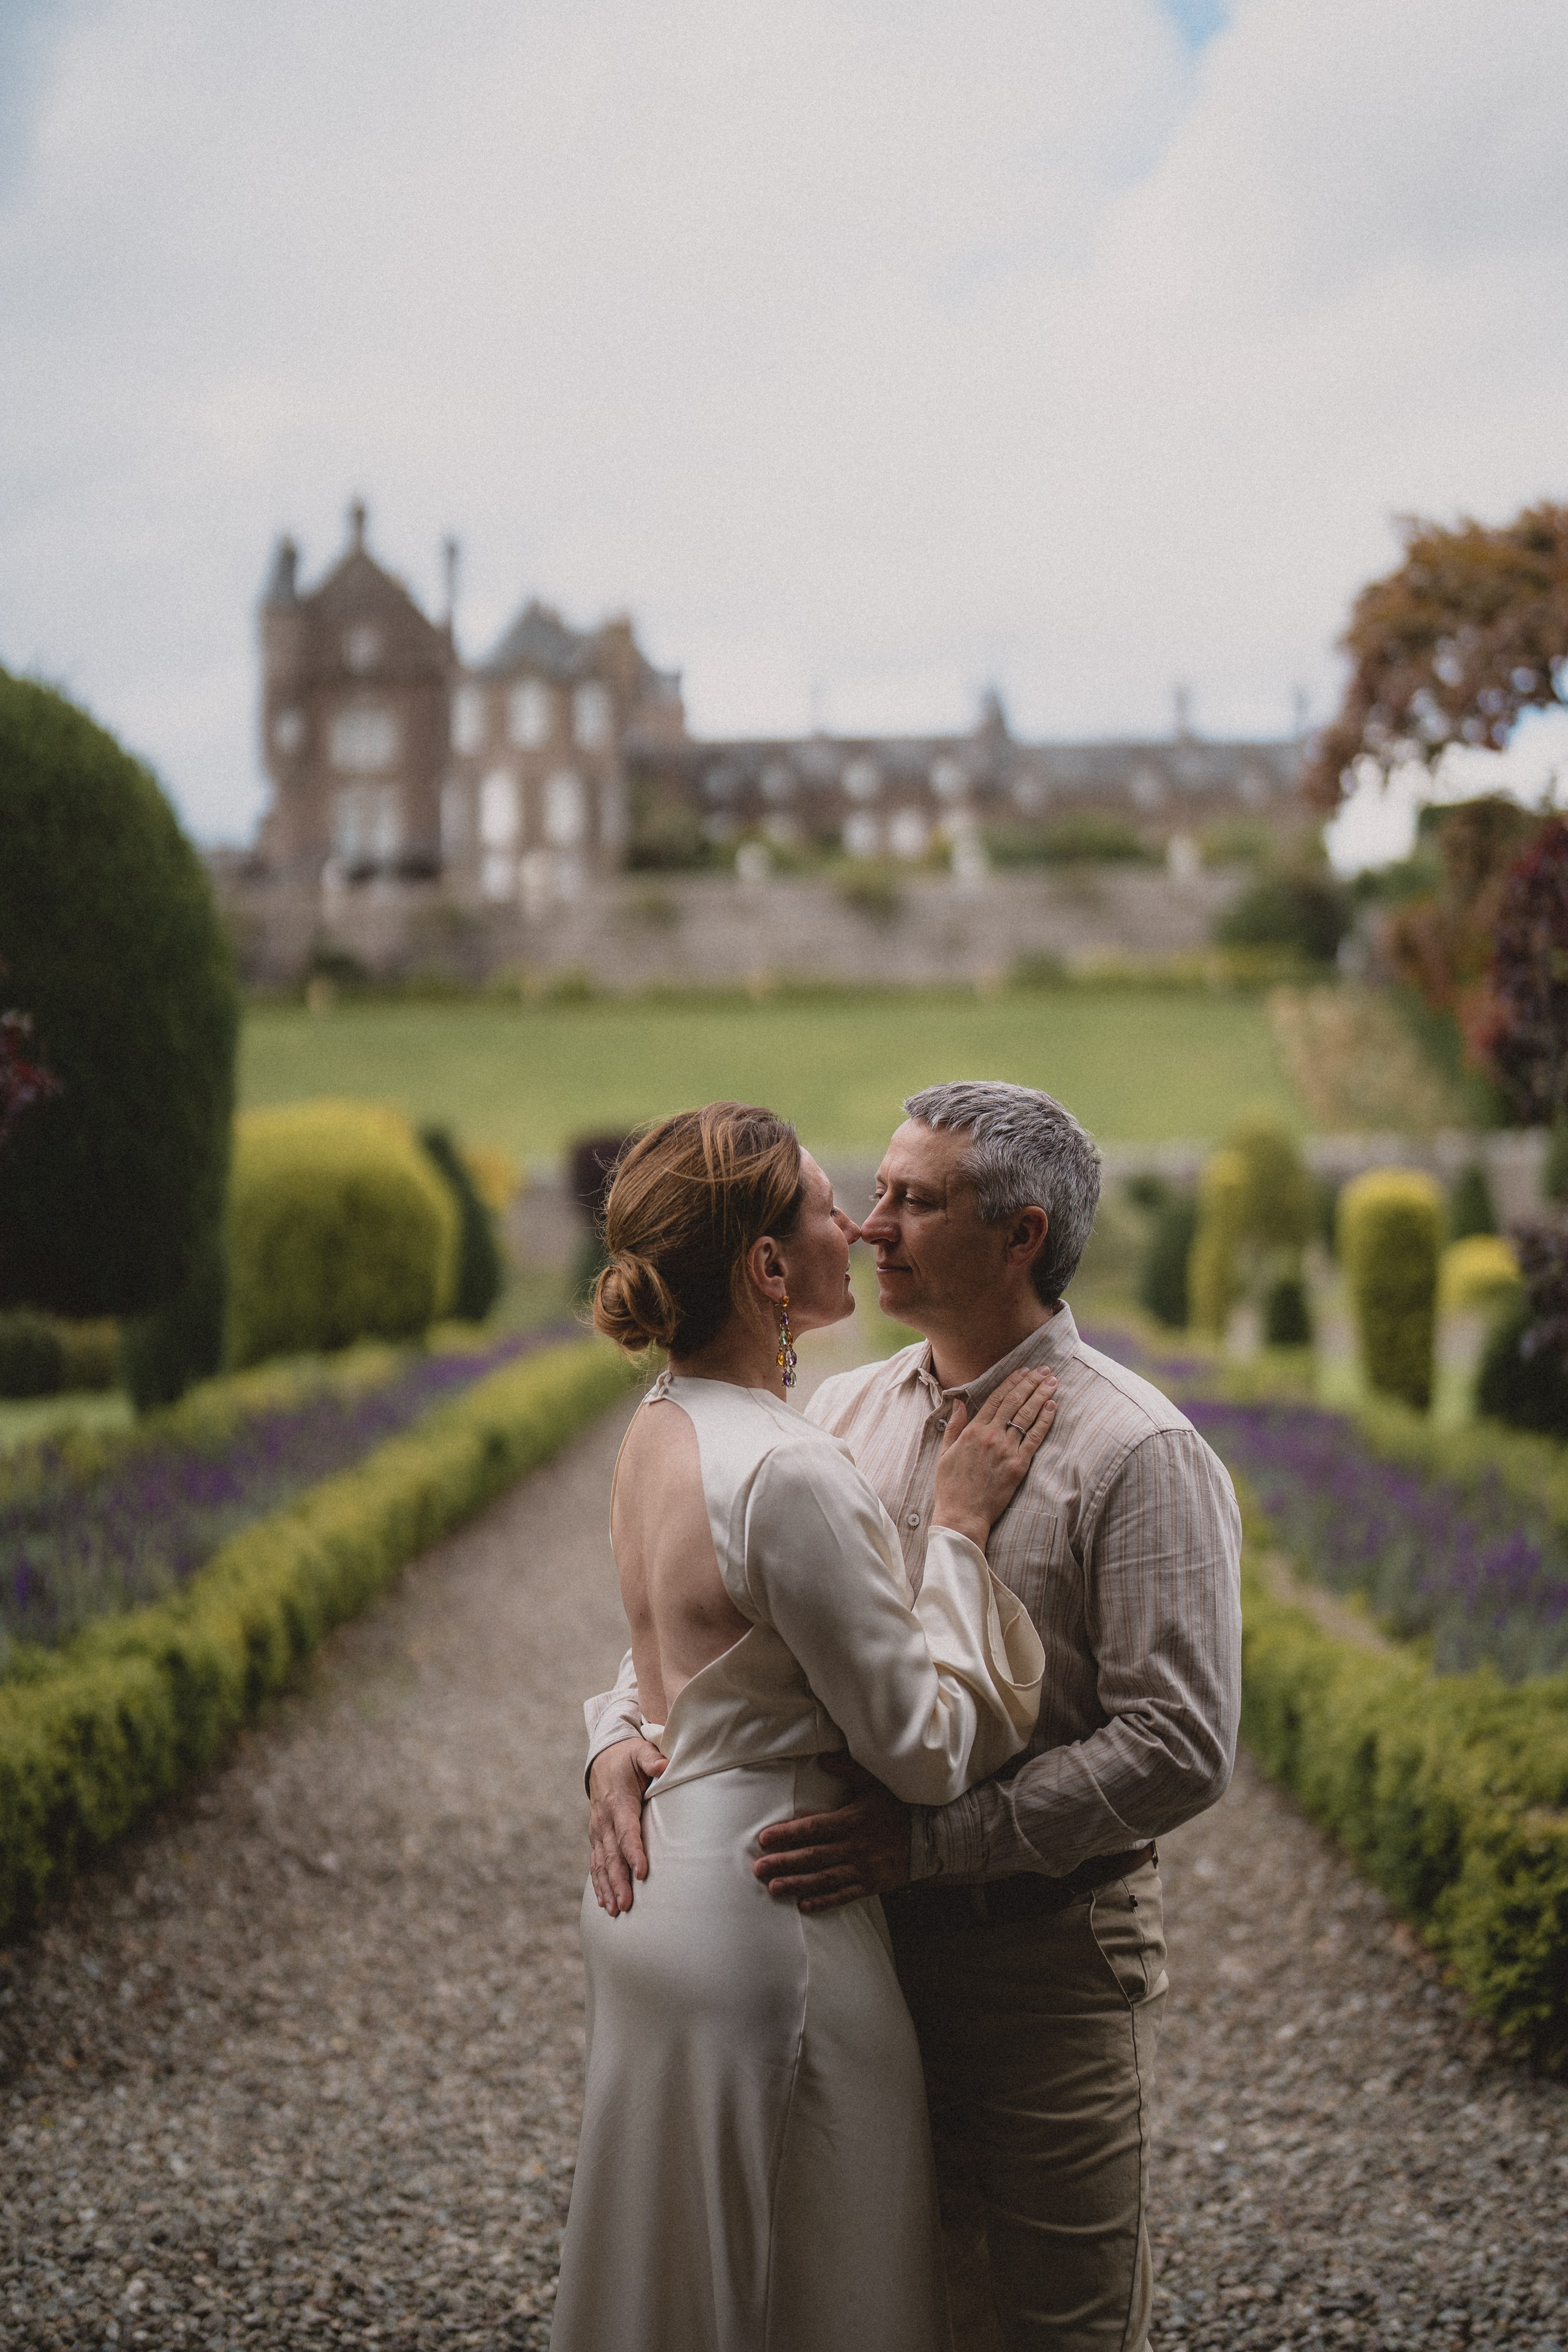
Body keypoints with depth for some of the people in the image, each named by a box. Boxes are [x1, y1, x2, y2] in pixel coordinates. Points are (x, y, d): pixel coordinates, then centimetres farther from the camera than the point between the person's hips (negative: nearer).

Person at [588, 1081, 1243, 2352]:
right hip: (864, 1944, 6)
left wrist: (930, 1838, -24)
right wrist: (621, 1734, -10)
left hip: (1048, 1952, -6)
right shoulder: (845, 1413, 6)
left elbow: (1180, 1752, -19)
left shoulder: (1138, 1456, -13)